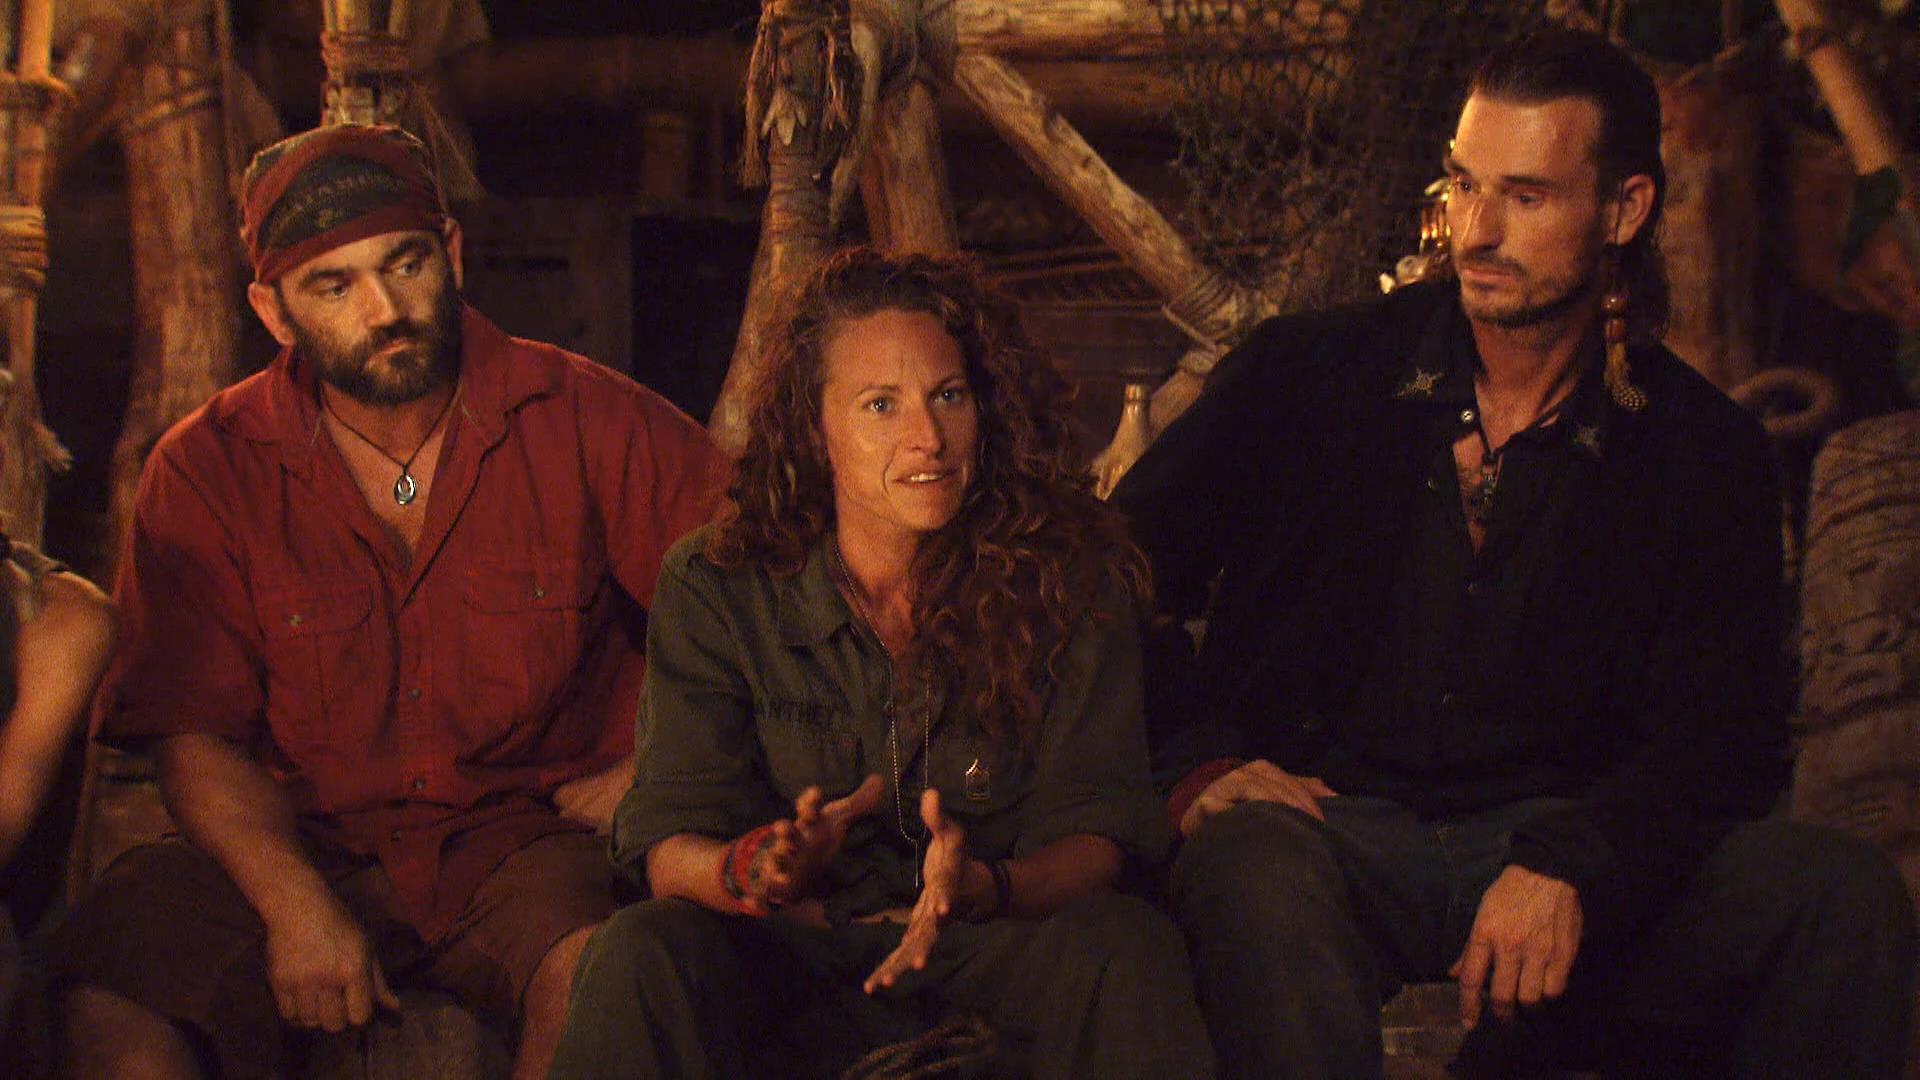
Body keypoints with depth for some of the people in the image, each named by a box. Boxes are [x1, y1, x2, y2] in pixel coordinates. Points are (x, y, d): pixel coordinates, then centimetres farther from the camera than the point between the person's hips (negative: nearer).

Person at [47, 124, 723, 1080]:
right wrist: (297, 907, -18)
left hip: (528, 844, 0)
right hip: (301, 849, 1)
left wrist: (655, 768, -4)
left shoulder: (585, 420, -1)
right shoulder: (206, 470, 1)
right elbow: (196, 733, -2)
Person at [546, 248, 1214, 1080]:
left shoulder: (1068, 581, -5)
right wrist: (754, 870, -33)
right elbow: (667, 845, -8)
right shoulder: (715, 589, -5)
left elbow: (1093, 836, -9)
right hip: (791, 955, 0)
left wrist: (983, 886, -33)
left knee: (1122, 943, -32)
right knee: (644, 952, -32)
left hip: (995, 947, 1)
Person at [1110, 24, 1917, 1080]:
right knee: (1260, 876, -39)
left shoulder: (1704, 455, 6)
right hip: (1319, 823, -2)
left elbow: (1718, 743, 0)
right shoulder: (1304, 371, 6)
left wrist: (1570, 864, -19)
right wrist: (1194, 765, -9)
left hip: (1562, 848, 3)